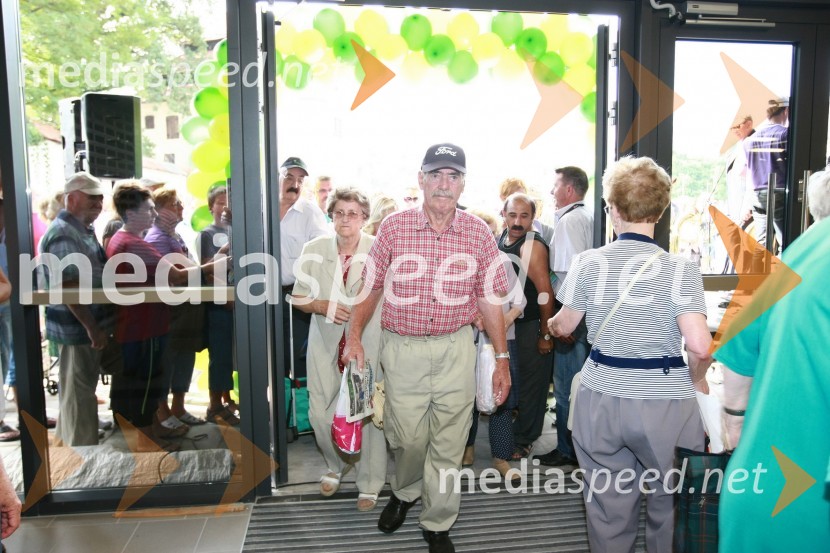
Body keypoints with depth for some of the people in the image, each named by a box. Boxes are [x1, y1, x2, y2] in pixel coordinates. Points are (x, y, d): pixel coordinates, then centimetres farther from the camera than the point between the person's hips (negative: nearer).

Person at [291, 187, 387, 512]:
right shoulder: (314, 250, 2)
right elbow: (298, 298, 6)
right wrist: (323, 306, -12)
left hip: (368, 345, -2)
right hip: (325, 344, 3)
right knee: (320, 413, 7)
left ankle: (369, 484, 21)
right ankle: (335, 466, 37)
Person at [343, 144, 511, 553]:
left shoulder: (478, 233, 0)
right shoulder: (394, 227, -2)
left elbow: (489, 301, 4)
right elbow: (370, 288, 4)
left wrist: (502, 359, 3)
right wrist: (354, 336, -6)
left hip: (456, 349, 1)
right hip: (402, 348, 0)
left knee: (449, 443, 9)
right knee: (407, 438, 9)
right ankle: (404, 493, 43)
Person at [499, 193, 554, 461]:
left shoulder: (533, 246, -19)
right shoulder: (500, 239, 4)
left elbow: (545, 292, -21)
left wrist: (546, 334, -19)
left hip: (531, 327, -8)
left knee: (530, 383, 6)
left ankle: (523, 439, 21)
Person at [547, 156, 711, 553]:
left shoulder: (590, 262, -6)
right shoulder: (680, 269, -10)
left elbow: (563, 327, 5)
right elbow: (699, 345, -19)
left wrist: (548, 323, 28)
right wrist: (697, 381, 2)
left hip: (601, 398, 2)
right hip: (664, 401, -1)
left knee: (609, 508, 15)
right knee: (666, 502, 20)